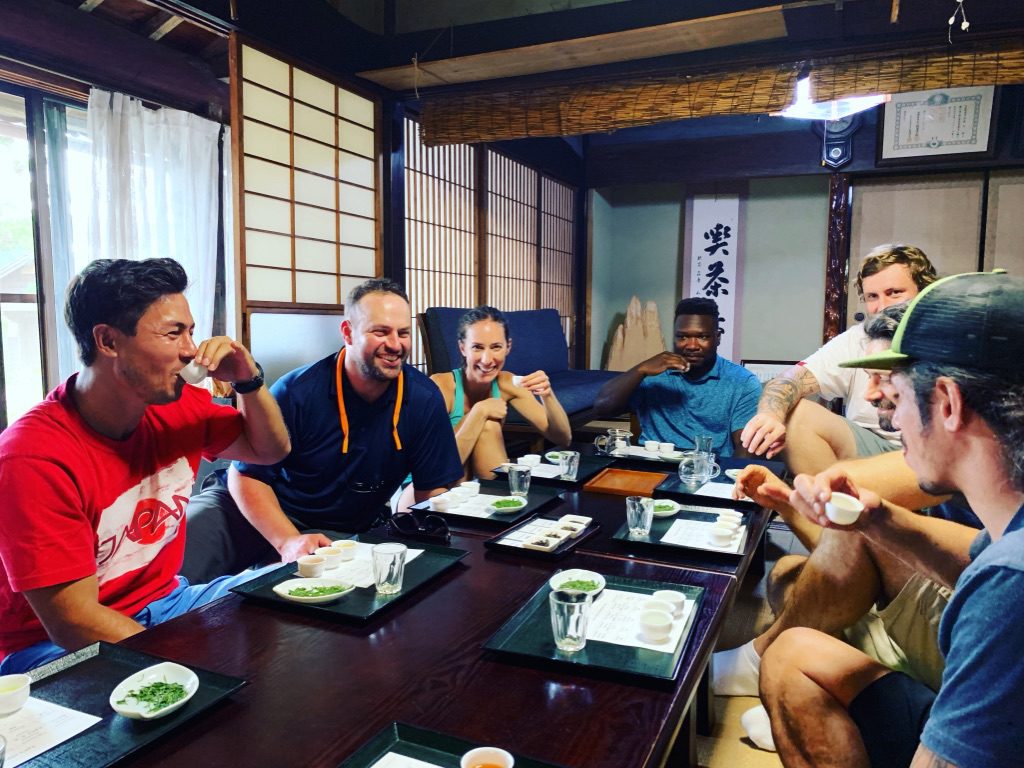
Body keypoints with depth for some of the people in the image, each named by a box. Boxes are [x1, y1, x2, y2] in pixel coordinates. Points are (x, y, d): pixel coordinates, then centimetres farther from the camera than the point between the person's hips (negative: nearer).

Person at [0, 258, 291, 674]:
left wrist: (249, 380, -8)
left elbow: (271, 450, 11)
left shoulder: (176, 408, -5)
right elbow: (74, 623, -24)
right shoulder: (35, 457, -24)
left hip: (166, 600, 7)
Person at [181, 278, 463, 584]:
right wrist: (288, 541, -24)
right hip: (259, 513, -2)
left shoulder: (424, 399, -9)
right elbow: (247, 476, -11)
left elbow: (432, 490, -1)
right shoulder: (297, 392, -17)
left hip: (343, 533, 3)